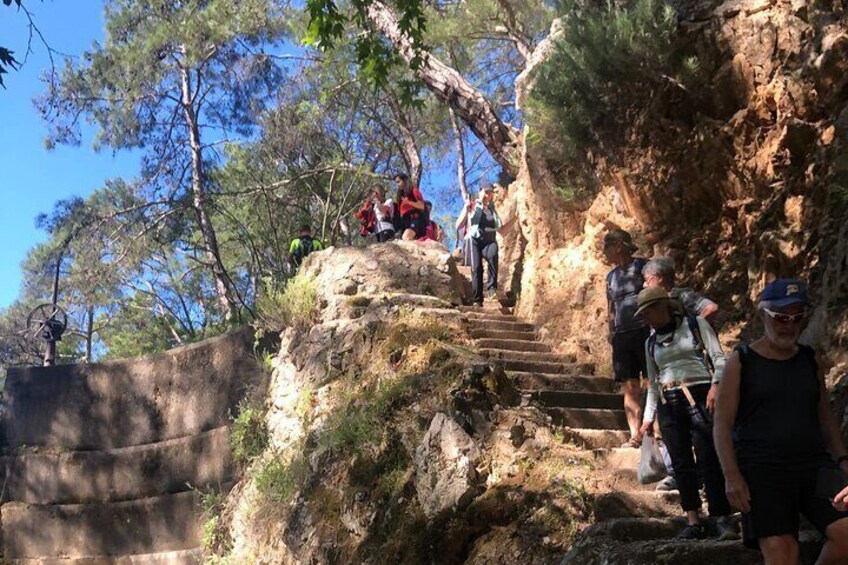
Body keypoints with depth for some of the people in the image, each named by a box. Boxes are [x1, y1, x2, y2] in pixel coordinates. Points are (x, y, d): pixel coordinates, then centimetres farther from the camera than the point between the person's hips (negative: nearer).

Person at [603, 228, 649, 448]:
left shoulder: (642, 266, 1)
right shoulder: (611, 276, 18)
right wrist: (611, 332, 11)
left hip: (644, 331, -6)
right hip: (621, 337, 6)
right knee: (629, 387, 2)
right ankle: (635, 435, 2)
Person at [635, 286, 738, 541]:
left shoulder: (695, 325, 5)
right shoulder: (651, 343, 19)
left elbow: (718, 357, -1)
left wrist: (716, 385, -16)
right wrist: (648, 417, 20)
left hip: (699, 397, -5)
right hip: (668, 405, 5)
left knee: (708, 460, -11)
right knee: (681, 463, 0)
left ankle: (724, 520, -7)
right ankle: (693, 521, 2)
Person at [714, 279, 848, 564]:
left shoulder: (810, 359, 13)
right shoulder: (741, 361, 0)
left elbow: (825, 417, 21)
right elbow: (723, 425, -3)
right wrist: (731, 475, -13)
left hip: (814, 463, 4)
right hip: (761, 470, -4)